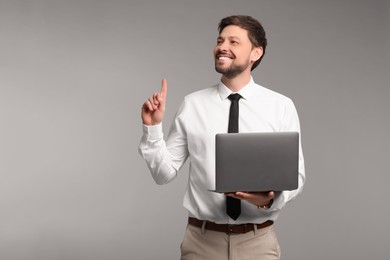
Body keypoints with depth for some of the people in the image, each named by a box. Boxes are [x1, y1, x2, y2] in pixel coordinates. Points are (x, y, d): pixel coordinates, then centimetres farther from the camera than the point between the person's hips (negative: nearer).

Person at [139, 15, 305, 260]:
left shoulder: (281, 106, -2)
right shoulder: (192, 104, -1)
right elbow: (164, 173, 1)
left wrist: (272, 198, -20)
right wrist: (152, 127, -12)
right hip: (202, 240, 1)